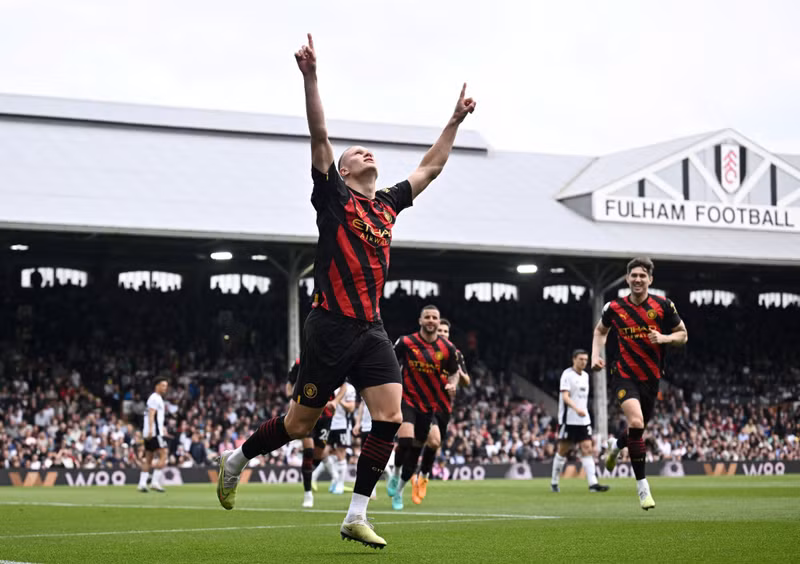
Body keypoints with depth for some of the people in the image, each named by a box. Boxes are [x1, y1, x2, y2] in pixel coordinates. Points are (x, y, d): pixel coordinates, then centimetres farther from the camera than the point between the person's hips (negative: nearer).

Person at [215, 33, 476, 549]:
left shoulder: (387, 204, 16)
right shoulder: (333, 196, 0)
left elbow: (430, 168, 27)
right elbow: (319, 137, -11)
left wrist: (455, 121, 28)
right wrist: (311, 77, -19)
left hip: (371, 329, 6)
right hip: (331, 326, -6)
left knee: (390, 417, -10)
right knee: (300, 424, 1)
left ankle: (357, 517, -4)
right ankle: (236, 459, 28)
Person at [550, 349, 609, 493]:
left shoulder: (585, 376, 14)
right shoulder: (567, 375, -9)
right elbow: (565, 396, -19)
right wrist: (576, 409, -34)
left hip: (583, 419, 6)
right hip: (568, 420, -6)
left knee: (587, 449, -5)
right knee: (563, 451, 2)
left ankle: (593, 483, -12)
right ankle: (554, 482, 16)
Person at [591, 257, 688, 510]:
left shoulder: (663, 305, -5)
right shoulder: (614, 308, -3)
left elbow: (683, 335, 3)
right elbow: (600, 330, 17)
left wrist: (664, 338, -17)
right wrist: (596, 355, 1)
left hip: (651, 378, 2)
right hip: (624, 375, -2)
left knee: (638, 429, 14)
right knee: (636, 422, -25)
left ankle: (616, 445, 54)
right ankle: (643, 487, -16)